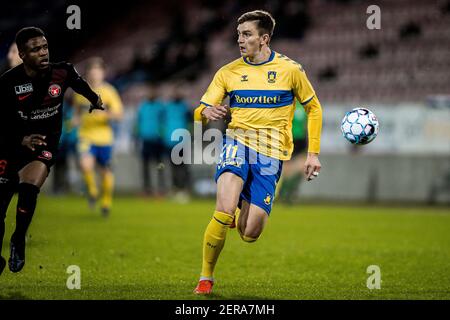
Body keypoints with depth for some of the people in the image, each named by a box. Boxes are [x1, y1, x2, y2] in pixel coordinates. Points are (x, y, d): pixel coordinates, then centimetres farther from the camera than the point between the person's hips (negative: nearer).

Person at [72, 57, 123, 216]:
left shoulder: (108, 91, -4)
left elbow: (118, 114, -7)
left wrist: (106, 114, -26)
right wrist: (76, 119, 2)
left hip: (104, 137, -1)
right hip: (86, 136, 1)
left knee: (105, 171, 9)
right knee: (85, 165, -24)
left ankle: (106, 201, 32)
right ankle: (92, 190, 5)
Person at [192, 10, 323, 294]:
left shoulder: (290, 70, 1)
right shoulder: (228, 73, 5)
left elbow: (314, 108, 12)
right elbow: (200, 112, 6)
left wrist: (313, 153, 7)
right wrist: (207, 112, -19)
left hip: (271, 153, 0)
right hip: (237, 142, 0)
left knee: (249, 234, -8)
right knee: (224, 212, -27)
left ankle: (243, 212, 30)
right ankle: (206, 278, -10)